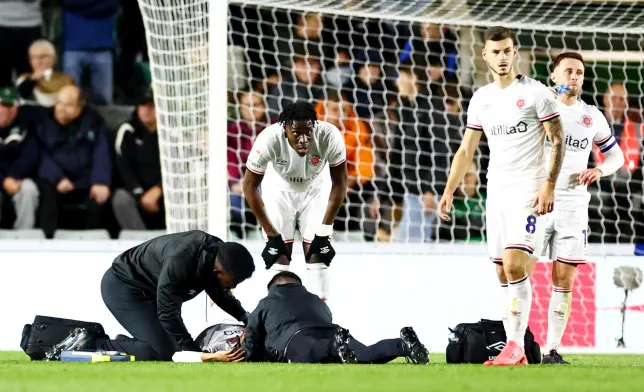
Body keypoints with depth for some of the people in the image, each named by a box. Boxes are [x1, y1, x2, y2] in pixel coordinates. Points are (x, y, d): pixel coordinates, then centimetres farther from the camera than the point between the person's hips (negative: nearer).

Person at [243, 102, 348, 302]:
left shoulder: (330, 137, -35)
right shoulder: (269, 140, -36)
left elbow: (339, 183, -18)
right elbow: (250, 186, -21)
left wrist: (324, 231, -16)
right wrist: (271, 233, -17)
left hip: (316, 189, 1)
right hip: (279, 189, -1)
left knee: (317, 252, -5)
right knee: (278, 254, -5)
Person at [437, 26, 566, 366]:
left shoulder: (535, 93, -4)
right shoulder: (481, 99, 13)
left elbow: (557, 141, -5)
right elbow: (466, 150, 18)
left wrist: (549, 186, -14)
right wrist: (449, 190, 9)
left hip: (529, 193, -6)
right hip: (496, 194, 6)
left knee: (515, 265, -19)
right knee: (503, 273, 4)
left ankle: (516, 346, -17)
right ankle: (514, 351, 7)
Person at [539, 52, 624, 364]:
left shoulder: (592, 117, 12)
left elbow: (616, 155, 21)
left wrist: (599, 170, -3)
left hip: (573, 205, 3)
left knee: (564, 281, 1)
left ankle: (552, 350, 5)